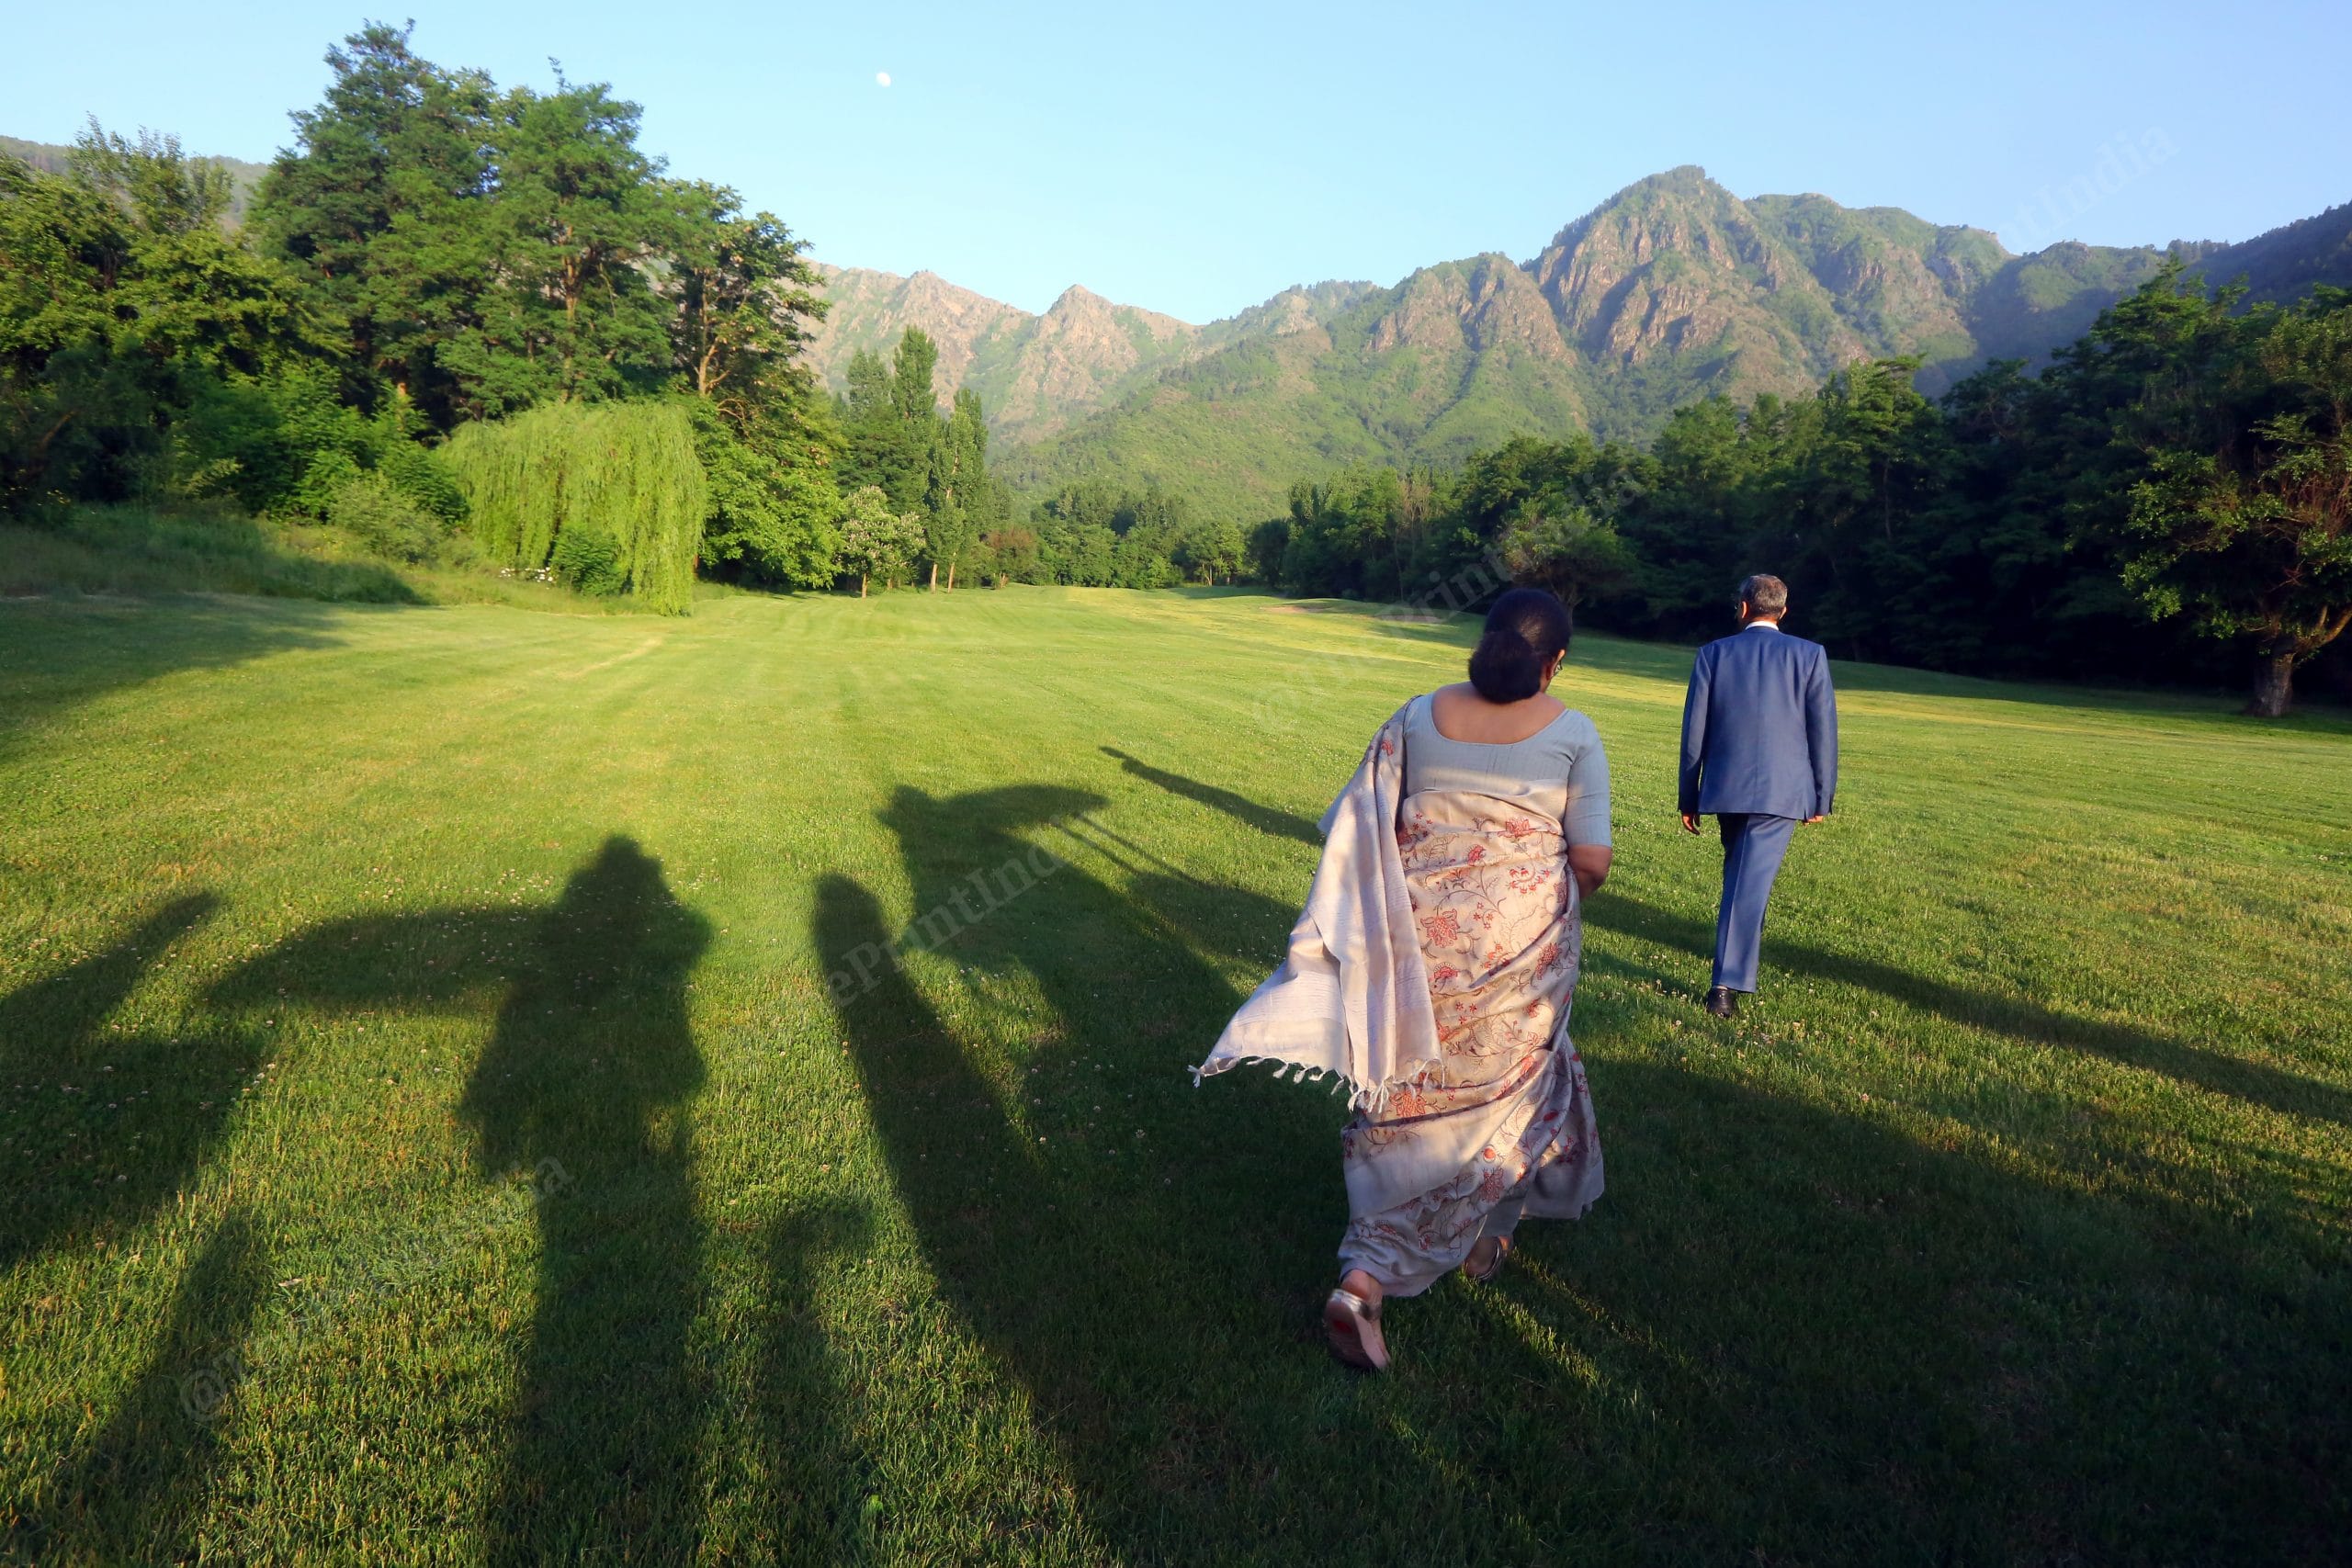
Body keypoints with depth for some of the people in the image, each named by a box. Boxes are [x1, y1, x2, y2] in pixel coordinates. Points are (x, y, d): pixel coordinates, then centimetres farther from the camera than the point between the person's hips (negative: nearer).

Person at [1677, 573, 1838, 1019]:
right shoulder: (1810, 655, 0)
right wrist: (1822, 796, 9)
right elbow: (1823, 731, 0)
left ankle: (1747, 941, 40)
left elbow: (1694, 731, 2)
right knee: (1751, 880, -6)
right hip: (1782, 789, -2)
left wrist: (1689, 798, 9)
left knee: (1740, 871, 23)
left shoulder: (1713, 654, 2)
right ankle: (1727, 983, -11)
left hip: (1725, 786, 2)